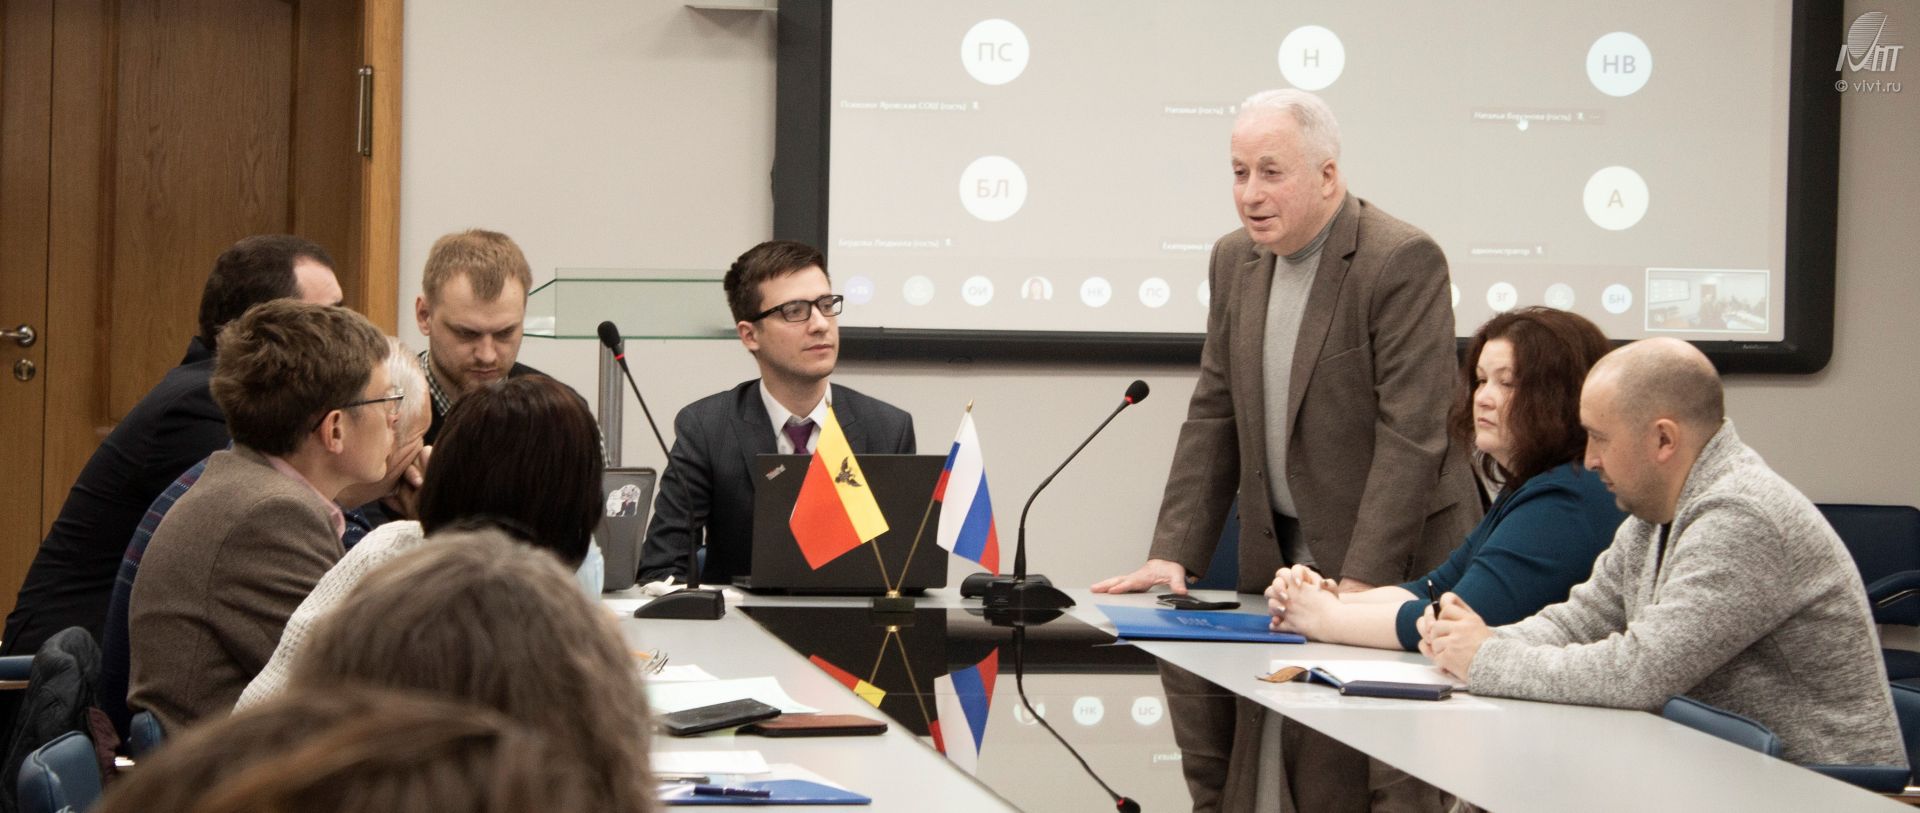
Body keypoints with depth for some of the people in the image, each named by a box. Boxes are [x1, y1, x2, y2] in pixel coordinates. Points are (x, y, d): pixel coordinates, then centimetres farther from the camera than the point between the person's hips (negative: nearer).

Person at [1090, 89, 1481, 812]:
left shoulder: (1404, 262, -15)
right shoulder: (1236, 260, 9)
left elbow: (1410, 434, -20)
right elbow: (1214, 417, 12)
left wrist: (1360, 582, -24)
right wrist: (1173, 554, 3)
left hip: (1390, 564, -7)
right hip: (1277, 556, 7)